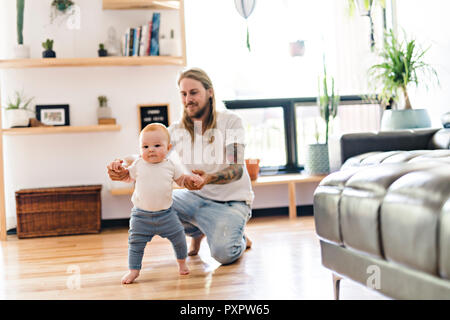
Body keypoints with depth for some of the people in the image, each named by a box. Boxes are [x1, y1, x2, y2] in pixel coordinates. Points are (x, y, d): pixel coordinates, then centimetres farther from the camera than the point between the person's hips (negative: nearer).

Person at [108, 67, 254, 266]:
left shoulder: (230, 121, -10)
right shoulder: (176, 130, 0)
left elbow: (237, 169, -20)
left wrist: (209, 178, -42)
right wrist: (126, 172, -36)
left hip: (232, 201, -4)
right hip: (196, 197, 5)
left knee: (223, 253, -30)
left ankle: (239, 239, 10)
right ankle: (197, 232, 8)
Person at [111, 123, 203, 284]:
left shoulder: (170, 165, 0)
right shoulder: (138, 165, -1)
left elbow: (180, 179, 11)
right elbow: (127, 177, 12)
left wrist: (191, 178, -9)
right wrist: (119, 168, -7)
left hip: (166, 213, 1)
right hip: (141, 215, 0)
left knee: (178, 237, 6)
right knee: (136, 242, 1)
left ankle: (182, 261, 32)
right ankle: (133, 270, 17)